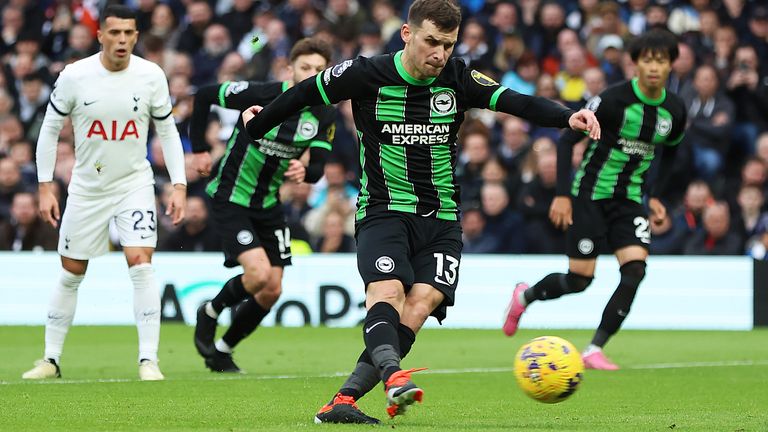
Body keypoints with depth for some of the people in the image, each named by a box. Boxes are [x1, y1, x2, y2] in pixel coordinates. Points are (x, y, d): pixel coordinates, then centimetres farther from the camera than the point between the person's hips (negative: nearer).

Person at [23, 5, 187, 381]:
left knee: (141, 264, -17)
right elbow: (50, 129, -1)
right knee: (71, 273, 9)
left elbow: (167, 131, 3)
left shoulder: (151, 76, -9)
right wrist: (45, 187, -4)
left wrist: (179, 185, -3)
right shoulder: (74, 76, -12)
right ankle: (51, 359, 22)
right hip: (86, 187, 1)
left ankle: (148, 360, -14)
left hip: (134, 184, -1)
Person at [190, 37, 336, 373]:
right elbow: (204, 95, -10)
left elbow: (318, 167, -7)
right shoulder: (262, 95, -20)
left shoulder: (324, 115, -5)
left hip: (268, 204, 6)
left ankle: (222, 351, 25)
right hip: (230, 200, -6)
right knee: (259, 273, -22)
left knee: (272, 291, 5)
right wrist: (200, 150, -8)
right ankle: (210, 312, 8)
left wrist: (304, 172, -31)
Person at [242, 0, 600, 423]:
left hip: (440, 217, 2)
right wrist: (257, 123, 21)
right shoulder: (367, 74, -5)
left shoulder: (457, 79, 0)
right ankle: (393, 376, -50)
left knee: (421, 302, -19)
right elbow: (306, 93, 9)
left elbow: (516, 101, -11)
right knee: (387, 291, -27)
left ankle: (343, 400, -22)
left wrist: (568, 117, -28)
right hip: (383, 210, -2)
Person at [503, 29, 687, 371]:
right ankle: (524, 296, 29)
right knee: (580, 280, -4)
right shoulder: (613, 100, -20)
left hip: (630, 199, 4)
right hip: (590, 195, -4)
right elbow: (567, 140, -14)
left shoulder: (674, 110, -3)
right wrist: (562, 195, -18)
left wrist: (656, 197, 10)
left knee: (635, 269, -16)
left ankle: (594, 350, -7)